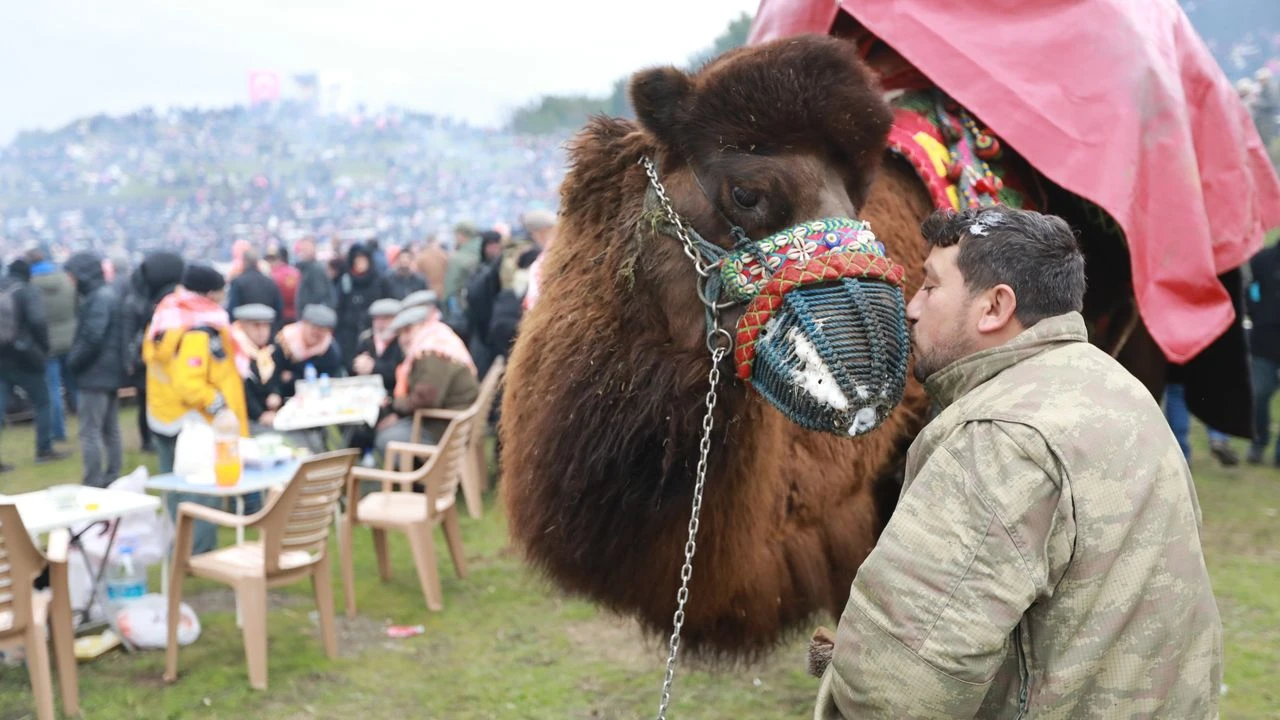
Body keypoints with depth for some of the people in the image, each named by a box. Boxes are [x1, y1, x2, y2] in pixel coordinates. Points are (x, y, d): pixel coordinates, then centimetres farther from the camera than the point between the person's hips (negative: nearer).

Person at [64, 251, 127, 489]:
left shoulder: (98, 299, -17)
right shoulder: (109, 294, 13)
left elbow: (91, 338, -24)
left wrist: (73, 362, -10)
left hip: (95, 375, -10)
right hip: (112, 373, 10)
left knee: (90, 433, -5)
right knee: (111, 431, 14)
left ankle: (93, 484, -4)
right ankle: (112, 480, 21)